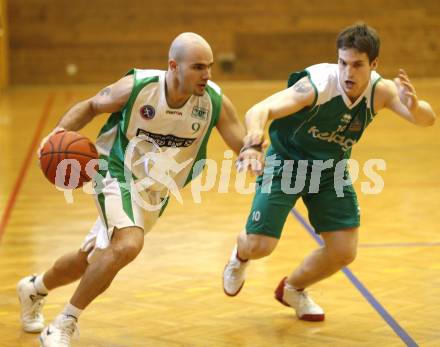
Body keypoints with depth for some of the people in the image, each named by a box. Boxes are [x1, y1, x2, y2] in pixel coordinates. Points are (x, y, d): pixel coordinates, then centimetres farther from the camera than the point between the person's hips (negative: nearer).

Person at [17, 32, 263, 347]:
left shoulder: (215, 102, -18)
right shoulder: (136, 87, -22)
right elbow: (91, 106, -4)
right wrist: (60, 132, -21)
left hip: (155, 193, 5)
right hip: (117, 174, -5)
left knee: (91, 259, 16)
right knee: (128, 244, -31)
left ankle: (34, 288, 47)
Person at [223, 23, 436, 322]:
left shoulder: (381, 90, -20)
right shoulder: (317, 85, -33)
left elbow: (428, 119, -29)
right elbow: (259, 110, -43)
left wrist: (414, 106, -54)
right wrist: (254, 138, -66)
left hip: (331, 170, 4)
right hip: (286, 163, -4)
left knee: (344, 252, -1)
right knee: (260, 245, -12)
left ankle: (292, 289, 30)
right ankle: (240, 256, 29)